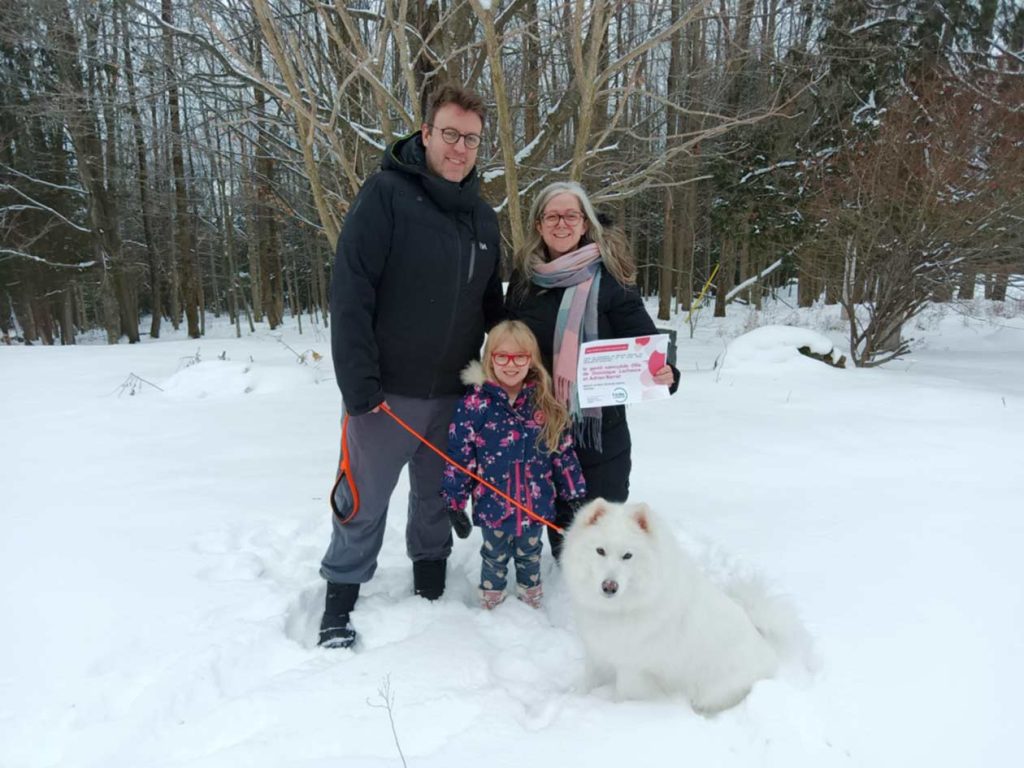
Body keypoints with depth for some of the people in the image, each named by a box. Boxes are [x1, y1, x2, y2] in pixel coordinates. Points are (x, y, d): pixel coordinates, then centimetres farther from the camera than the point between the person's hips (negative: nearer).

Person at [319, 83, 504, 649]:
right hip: (388, 391, -5)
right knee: (364, 500, 6)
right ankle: (340, 599, 27)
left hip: (455, 391, 5)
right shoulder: (386, 194, -10)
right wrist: (359, 382, -20)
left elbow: (491, 304, 18)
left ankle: (431, 588, 40)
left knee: (438, 496, 19)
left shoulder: (483, 217, 10)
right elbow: (350, 291, -16)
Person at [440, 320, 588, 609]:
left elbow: (564, 452, 3)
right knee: (495, 558, 19)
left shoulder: (546, 405, -5)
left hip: (536, 505, 3)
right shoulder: (475, 404, -14)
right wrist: (455, 504, -9)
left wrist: (575, 494, 6)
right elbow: (458, 457, -11)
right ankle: (491, 604, 42)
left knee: (530, 556, 23)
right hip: (493, 505, -2)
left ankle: (532, 602, 46)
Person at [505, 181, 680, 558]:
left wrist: (665, 373, -31)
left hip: (599, 423, -3)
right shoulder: (524, 276, 4)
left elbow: (645, 337, -12)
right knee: (557, 514, 19)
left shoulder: (608, 276, -8)